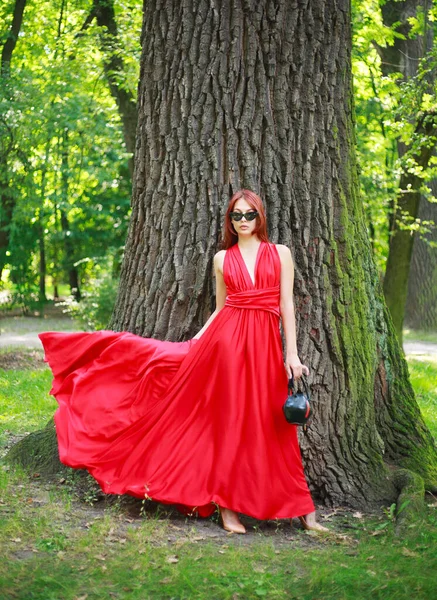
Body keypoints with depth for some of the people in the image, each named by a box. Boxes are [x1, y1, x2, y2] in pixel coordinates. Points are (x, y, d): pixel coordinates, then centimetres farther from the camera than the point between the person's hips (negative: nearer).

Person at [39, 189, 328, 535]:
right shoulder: (222, 258, 11)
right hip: (227, 337, 1)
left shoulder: (280, 253, 7)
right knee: (229, 418, -1)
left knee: (271, 426, 2)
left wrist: (292, 353, -2)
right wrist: (194, 341, 8)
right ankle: (226, 506, 6)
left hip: (265, 342, 0)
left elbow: (287, 305, 3)